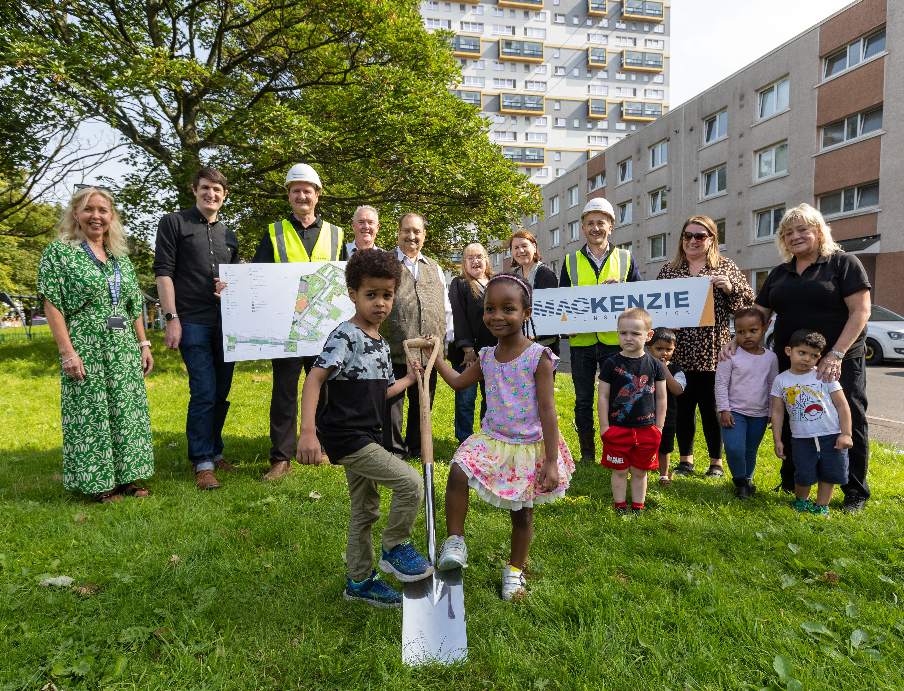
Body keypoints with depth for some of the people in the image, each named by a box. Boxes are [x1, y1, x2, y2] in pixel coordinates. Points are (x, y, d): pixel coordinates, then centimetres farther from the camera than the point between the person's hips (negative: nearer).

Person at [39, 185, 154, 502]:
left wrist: (143, 344, 10)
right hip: (85, 348, -5)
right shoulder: (59, 252, -1)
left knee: (127, 411, 7)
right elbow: (52, 304, -8)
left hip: (124, 348, 5)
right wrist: (67, 351, -15)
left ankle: (125, 477, 18)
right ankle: (98, 483, 12)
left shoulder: (121, 256, 15)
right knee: (89, 412, 0)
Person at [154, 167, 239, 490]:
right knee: (204, 393, -8)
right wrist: (172, 318, -11)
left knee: (221, 393, 9)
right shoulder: (173, 223, 4)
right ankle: (203, 464, 2)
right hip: (192, 323, -5)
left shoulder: (229, 235, 20)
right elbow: (163, 272, -3)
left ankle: (214, 453, 24)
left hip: (225, 323, 5)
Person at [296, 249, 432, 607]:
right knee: (410, 483, -15)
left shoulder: (381, 343, 12)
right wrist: (308, 431, -32)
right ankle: (396, 548, 7)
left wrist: (410, 378, 23)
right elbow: (314, 378, -23)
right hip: (345, 434, -9)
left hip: (366, 436, 9)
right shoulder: (345, 336, -15)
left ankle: (360, 581, 31)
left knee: (365, 510, 17)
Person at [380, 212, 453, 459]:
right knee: (392, 400, 3)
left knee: (423, 401, 12)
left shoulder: (435, 268, 18)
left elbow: (446, 307, 20)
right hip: (393, 350, -3)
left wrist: (448, 340, 12)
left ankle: (418, 447, 28)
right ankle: (393, 448, 18)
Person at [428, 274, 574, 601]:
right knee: (458, 472, -22)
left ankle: (515, 569, 33)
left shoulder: (538, 357, -14)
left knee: (521, 512, 10)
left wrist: (551, 462, -16)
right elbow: (458, 381, 21)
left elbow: (547, 411, -14)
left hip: (527, 447, -3)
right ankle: (455, 541, -4)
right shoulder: (487, 357, 2)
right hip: (491, 439, 4)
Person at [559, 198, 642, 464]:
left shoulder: (625, 259, 9)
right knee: (583, 400, 8)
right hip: (581, 341, 1)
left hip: (615, 341, -1)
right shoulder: (571, 261, 10)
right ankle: (587, 454, 20)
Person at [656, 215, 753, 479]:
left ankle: (716, 463, 19)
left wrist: (731, 289, -12)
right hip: (679, 351, 2)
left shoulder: (726, 267, 8)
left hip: (712, 351, -2)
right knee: (682, 405, 7)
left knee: (710, 406, 2)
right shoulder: (669, 270, 12)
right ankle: (686, 460, 22)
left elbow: (748, 302, 8)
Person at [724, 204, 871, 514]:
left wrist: (836, 354, -19)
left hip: (840, 362, -5)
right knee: (790, 424, 9)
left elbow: (860, 310, -10)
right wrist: (737, 340, -6)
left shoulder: (843, 263, -2)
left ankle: (855, 491, 16)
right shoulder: (779, 274, 13)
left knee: (848, 423, 2)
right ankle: (791, 483, 24)